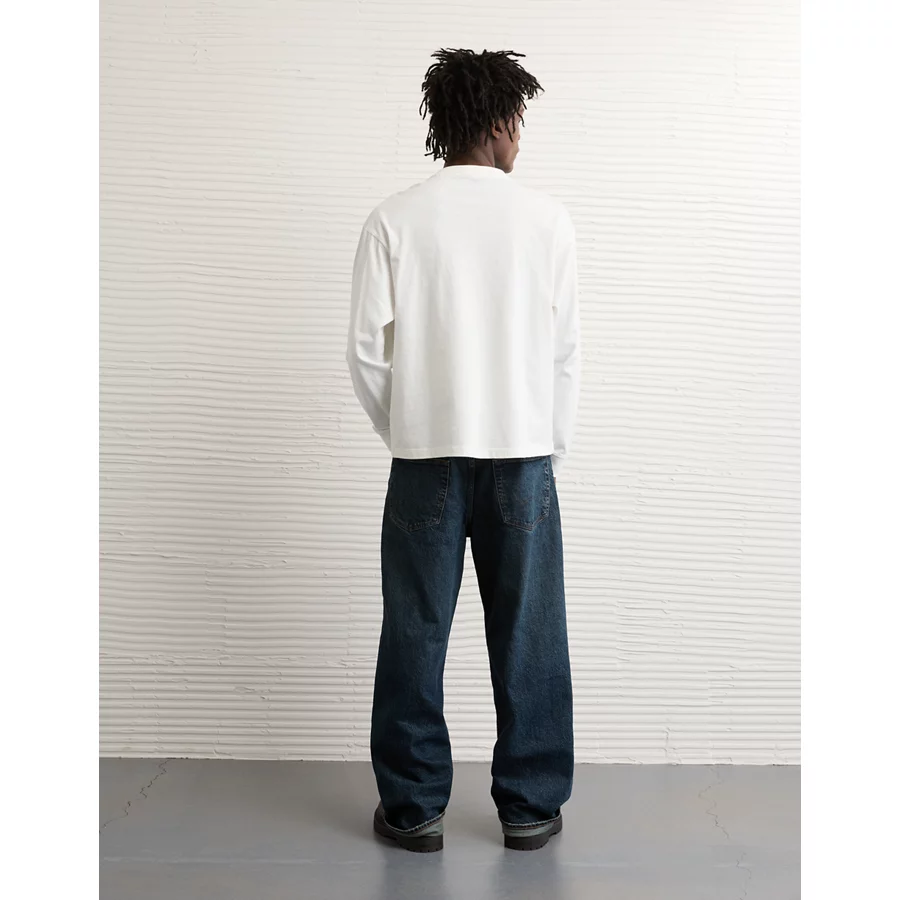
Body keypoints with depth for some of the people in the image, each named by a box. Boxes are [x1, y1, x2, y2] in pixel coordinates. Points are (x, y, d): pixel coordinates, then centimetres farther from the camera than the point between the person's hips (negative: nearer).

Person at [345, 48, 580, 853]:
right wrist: (553, 451, 12)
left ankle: (414, 806, 19)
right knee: (528, 636, 10)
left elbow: (366, 349, -3)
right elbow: (565, 350, 1)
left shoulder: (395, 220, -1)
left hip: (426, 458, 0)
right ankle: (530, 806, 20)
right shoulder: (547, 218, -1)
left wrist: (403, 434, 12)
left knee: (416, 635, 9)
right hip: (521, 456, 0)